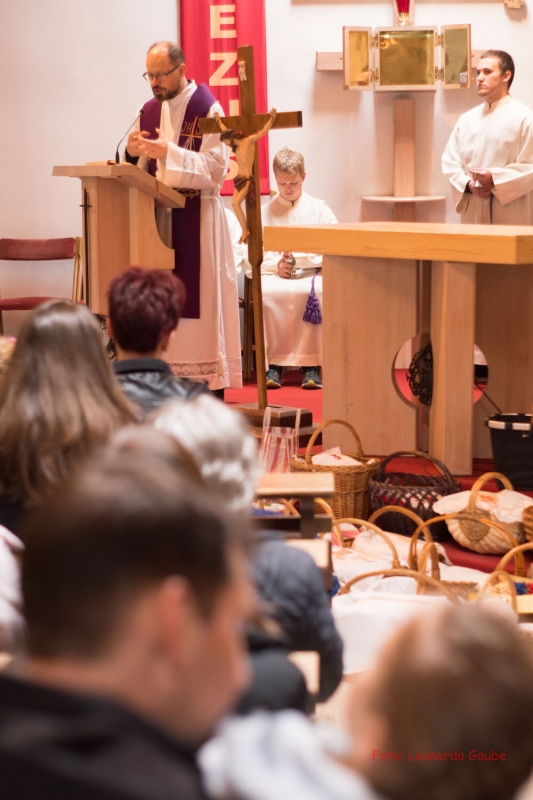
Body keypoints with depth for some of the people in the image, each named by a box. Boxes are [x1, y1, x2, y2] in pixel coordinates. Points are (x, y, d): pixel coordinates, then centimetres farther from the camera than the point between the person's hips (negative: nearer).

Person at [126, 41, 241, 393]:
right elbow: (142, 168, 15)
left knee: (200, 297, -5)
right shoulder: (149, 110, 12)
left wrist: (168, 152, -25)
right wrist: (133, 152, -8)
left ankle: (208, 377, -1)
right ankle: (168, 373, 9)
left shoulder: (208, 109, -8)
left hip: (197, 219, -6)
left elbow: (215, 167, -16)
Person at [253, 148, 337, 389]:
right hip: (274, 276, 1)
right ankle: (273, 363, -28)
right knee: (267, 293, -37)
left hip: (311, 274, -1)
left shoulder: (319, 209, 13)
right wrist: (276, 265, -13)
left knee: (317, 292, -38)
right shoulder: (264, 212, 16)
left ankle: (311, 365, -31)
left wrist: (300, 258, -12)